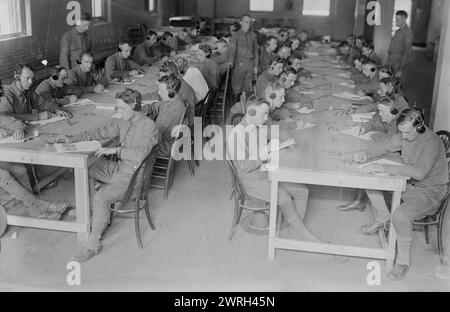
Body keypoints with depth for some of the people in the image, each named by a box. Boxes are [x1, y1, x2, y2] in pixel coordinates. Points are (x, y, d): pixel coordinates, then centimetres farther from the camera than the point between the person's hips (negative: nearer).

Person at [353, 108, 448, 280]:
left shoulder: (432, 142, -28)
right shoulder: (405, 136, -6)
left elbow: (419, 172, -41)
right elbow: (385, 145, 8)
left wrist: (384, 168, -43)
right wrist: (366, 154, -15)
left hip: (429, 191, -8)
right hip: (408, 183, 8)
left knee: (400, 215, -32)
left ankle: (403, 261, -11)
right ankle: (382, 219, 19)